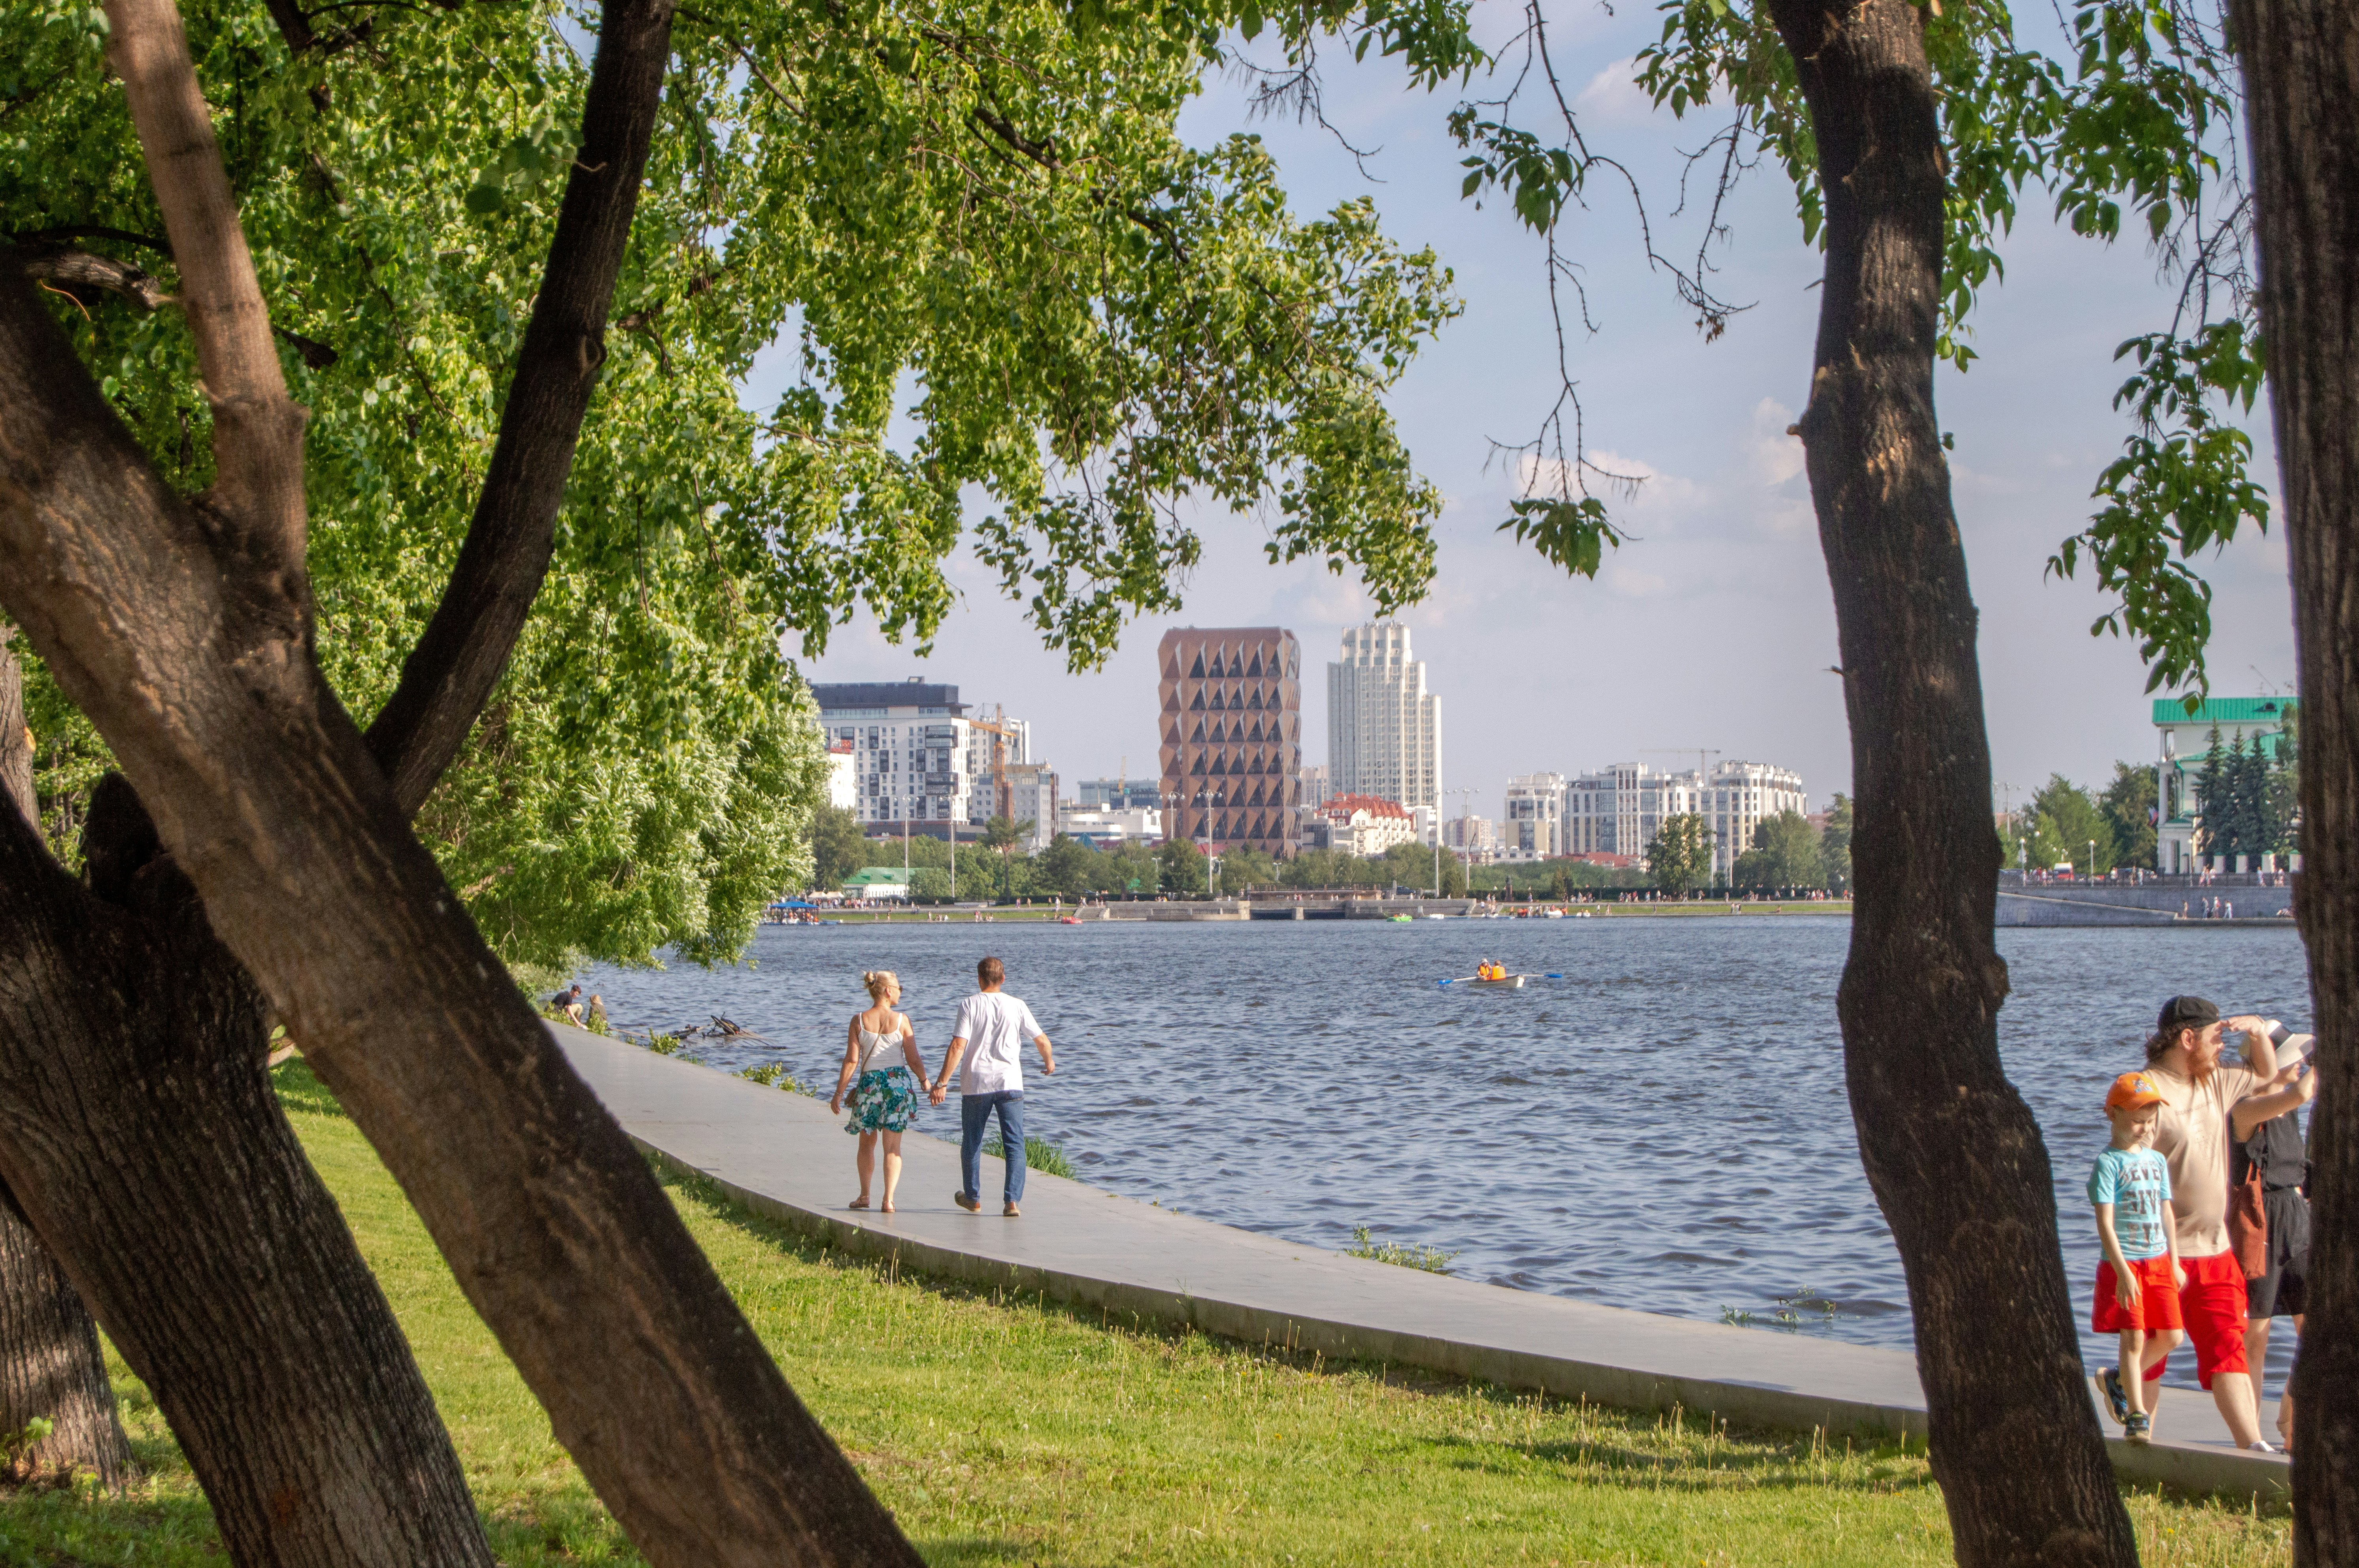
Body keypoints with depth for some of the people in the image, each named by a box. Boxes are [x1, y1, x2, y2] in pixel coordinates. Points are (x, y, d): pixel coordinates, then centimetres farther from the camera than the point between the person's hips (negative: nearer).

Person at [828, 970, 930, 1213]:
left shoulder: (859, 1021, -2)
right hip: (898, 1081, -1)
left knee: (867, 1141, 19)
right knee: (892, 1145, 4)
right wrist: (924, 1081, 15)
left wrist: (839, 1093, 1)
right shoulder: (901, 1021, -4)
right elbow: (914, 1059, -3)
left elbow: (852, 1060, -5)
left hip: (869, 1082, 1)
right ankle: (889, 1199, -7)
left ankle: (864, 1195, 25)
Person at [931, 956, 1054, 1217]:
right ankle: (1012, 1201, -11)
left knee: (971, 1143, 17)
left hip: (976, 1084, 0)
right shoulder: (1017, 1006, 2)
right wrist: (1049, 1062, 30)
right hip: (1010, 1083, 0)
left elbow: (958, 1046, -13)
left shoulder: (970, 1005, -3)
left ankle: (972, 1197, 31)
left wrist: (942, 1082, -13)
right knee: (1014, 1145, 1)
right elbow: (1042, 1040, 8)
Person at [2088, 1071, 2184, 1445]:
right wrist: (2123, 1272, -21)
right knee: (2134, 1339, -5)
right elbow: (2105, 1223, -15)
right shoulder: (2108, 1163, -9)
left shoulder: (2158, 1161, 12)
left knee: (2171, 1336, 3)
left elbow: (2166, 1215, 16)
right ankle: (2137, 1415, 3)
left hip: (2158, 1262, 6)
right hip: (2123, 1264, -6)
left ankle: (2117, 1379, 23)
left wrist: (2175, 1264, 12)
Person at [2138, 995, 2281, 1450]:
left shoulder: (2216, 1083, 12)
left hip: (2216, 1251, 7)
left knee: (2228, 1352, -1)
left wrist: (2257, 1031, 10)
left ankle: (2254, 1448, -6)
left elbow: (2265, 1073, 33)